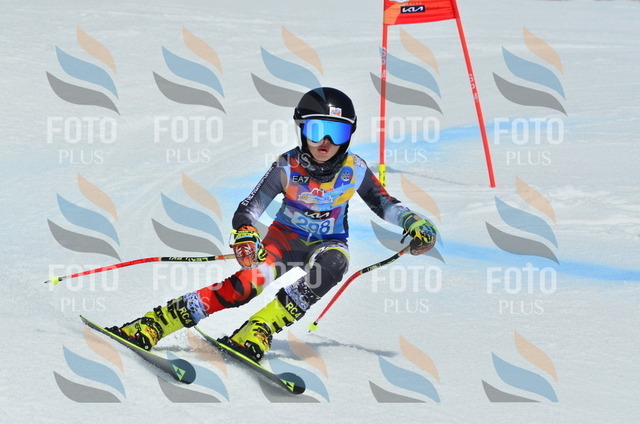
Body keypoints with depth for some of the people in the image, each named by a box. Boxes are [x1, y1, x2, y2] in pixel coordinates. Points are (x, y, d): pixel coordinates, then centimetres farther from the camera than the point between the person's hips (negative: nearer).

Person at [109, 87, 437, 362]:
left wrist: (413, 222, -16)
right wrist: (244, 236, -36)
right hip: (286, 237, -1)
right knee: (250, 281, -29)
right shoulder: (288, 166, -16)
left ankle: (255, 334, -42)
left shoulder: (355, 170, -13)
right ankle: (151, 326, -32)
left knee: (332, 265, -36)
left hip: (328, 244, 1)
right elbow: (250, 208, -15)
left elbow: (382, 204, 2)